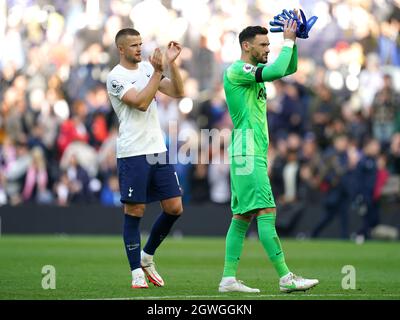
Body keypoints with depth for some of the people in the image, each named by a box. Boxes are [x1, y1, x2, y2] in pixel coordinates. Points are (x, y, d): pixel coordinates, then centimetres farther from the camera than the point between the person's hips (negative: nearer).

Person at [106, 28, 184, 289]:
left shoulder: (148, 68, 12)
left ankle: (147, 256, 22)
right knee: (135, 212, -2)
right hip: (132, 153, -6)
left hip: (158, 150, 6)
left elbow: (178, 93, 6)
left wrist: (171, 64, -5)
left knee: (174, 208, 4)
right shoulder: (116, 77, -7)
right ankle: (137, 272, 5)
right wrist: (157, 73, -19)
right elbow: (141, 103, -19)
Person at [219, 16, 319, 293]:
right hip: (247, 152, -10)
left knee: (243, 215, 6)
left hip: (254, 153, 10)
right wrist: (288, 41, -11)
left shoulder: (254, 71, 18)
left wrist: (293, 40, 9)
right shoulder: (236, 70, -11)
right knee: (267, 212, -12)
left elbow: (289, 68, 22)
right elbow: (277, 71, -23)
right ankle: (286, 278, -14)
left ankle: (229, 278, 5)